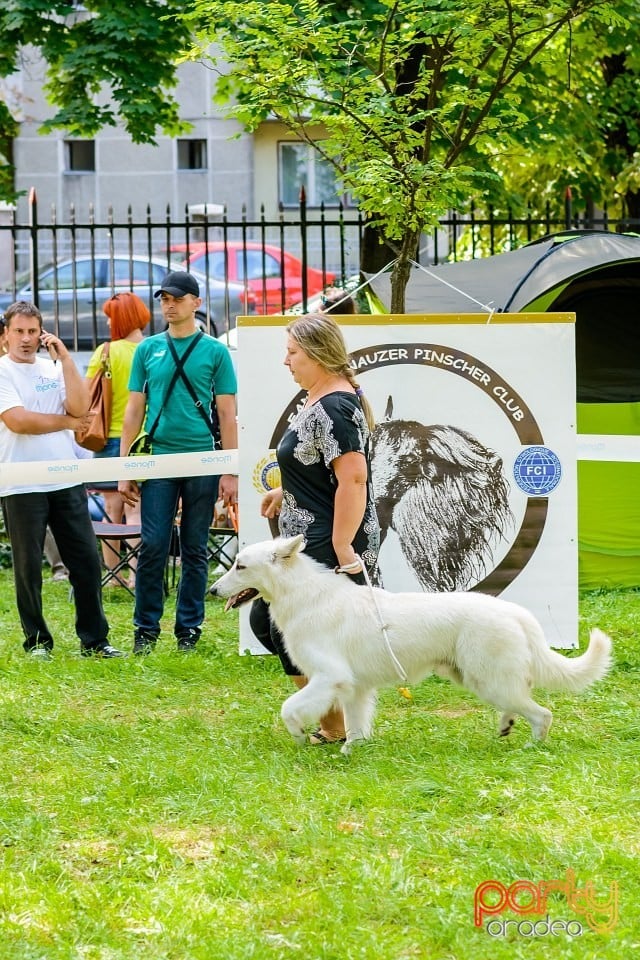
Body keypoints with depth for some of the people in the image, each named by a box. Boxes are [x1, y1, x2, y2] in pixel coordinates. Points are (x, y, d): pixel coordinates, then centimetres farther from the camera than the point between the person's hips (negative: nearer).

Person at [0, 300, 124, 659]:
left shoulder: (54, 368, 12)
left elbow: (80, 407, -3)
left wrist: (65, 357, -5)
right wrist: (67, 421, -4)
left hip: (67, 481, 4)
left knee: (87, 561, 3)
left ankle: (95, 639, 10)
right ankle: (37, 640, 14)